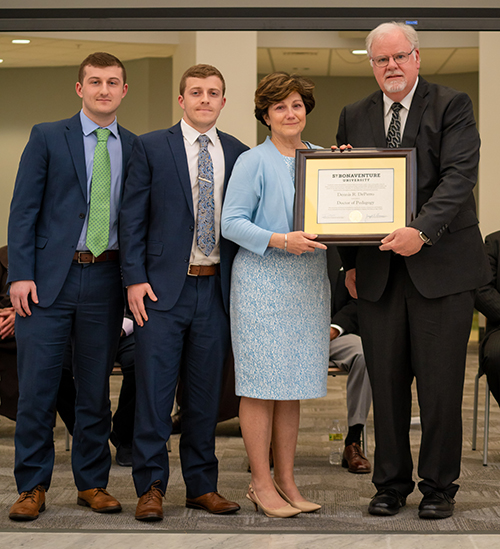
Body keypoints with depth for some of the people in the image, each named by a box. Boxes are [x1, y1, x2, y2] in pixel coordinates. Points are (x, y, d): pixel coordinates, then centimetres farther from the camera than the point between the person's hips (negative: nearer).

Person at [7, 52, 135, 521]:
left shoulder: (135, 149, 10)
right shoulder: (47, 138, 3)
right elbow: (23, 210, -1)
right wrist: (21, 274, -9)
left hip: (106, 280, 2)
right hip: (49, 278, -2)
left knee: (96, 388, 9)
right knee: (37, 386, 0)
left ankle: (92, 483, 21)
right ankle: (32, 487, 11)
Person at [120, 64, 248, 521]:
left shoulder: (238, 154, 9)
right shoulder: (151, 147, 2)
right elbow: (133, 217, -1)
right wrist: (135, 279, -7)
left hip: (216, 289, 3)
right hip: (162, 287, -2)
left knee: (206, 393, 9)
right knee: (154, 391, -2)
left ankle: (202, 485, 19)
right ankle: (151, 487, 8)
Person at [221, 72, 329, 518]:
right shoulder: (253, 162, -3)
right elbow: (231, 223, -8)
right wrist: (281, 241, -19)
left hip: (309, 282, 5)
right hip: (263, 281, -5)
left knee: (293, 385, 8)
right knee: (261, 385, -4)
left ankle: (286, 480, 16)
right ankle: (261, 484, 5)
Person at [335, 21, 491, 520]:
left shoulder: (452, 106, 1)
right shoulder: (354, 117, 13)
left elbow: (459, 175, -12)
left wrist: (422, 231, -25)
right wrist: (350, 262, 9)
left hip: (440, 268, -3)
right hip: (378, 272, 3)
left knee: (441, 385, 2)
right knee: (386, 384, 7)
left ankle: (438, 487, 15)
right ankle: (391, 483, 20)